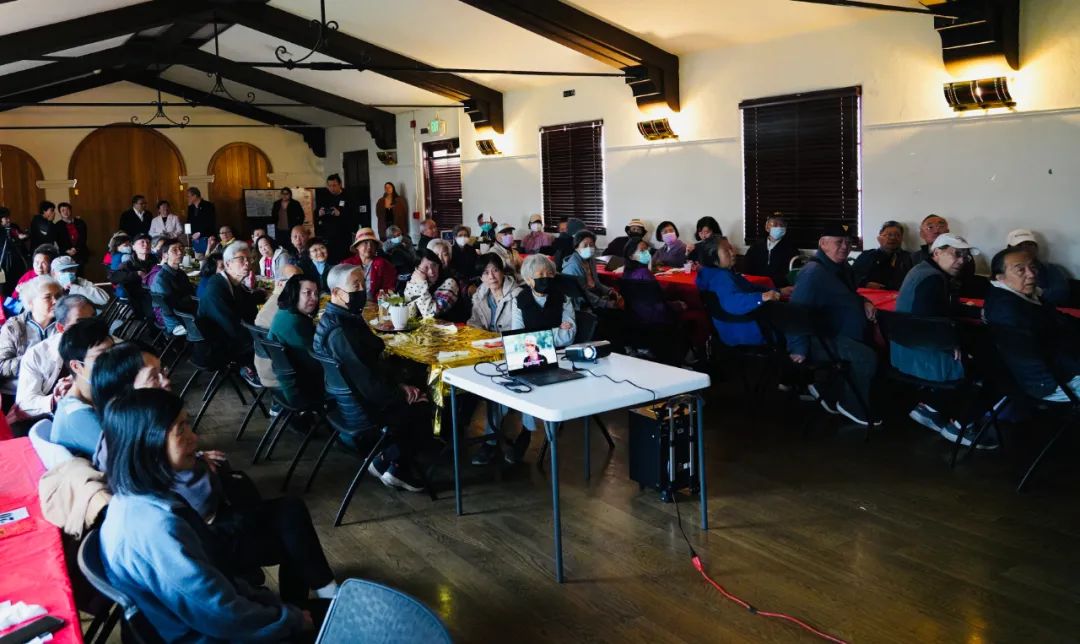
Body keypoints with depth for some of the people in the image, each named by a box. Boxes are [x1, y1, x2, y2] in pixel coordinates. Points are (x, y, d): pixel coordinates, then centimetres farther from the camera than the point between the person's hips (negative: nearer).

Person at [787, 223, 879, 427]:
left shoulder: (842, 268, 13)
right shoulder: (814, 272, -18)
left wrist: (864, 302, 8)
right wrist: (799, 348, -31)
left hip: (844, 336, 11)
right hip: (823, 339, -11)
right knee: (866, 357, -28)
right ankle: (853, 405, -4)